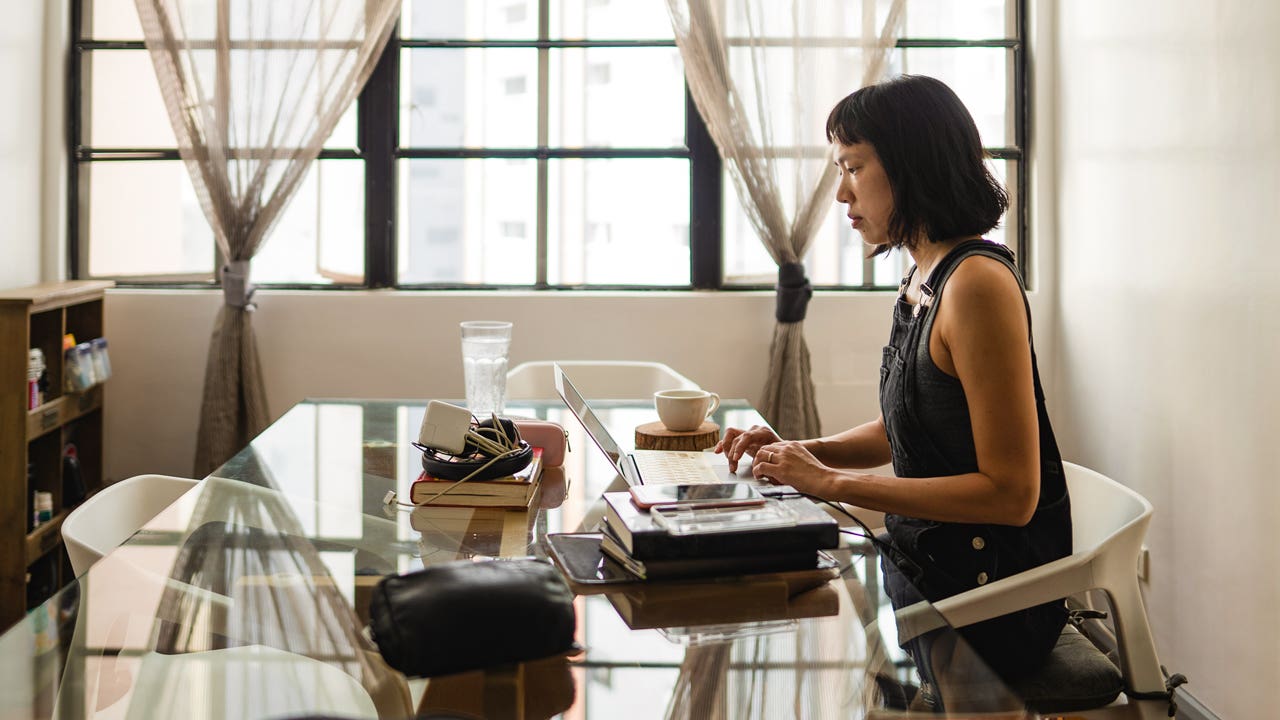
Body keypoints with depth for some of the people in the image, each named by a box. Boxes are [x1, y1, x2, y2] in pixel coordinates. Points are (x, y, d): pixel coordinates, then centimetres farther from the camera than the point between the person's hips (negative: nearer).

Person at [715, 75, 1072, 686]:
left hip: (981, 601, -8)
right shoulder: (922, 279, 10)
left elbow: (1011, 494, -22)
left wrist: (834, 483, -21)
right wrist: (801, 452, 3)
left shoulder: (978, 282, -20)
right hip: (919, 573, 8)